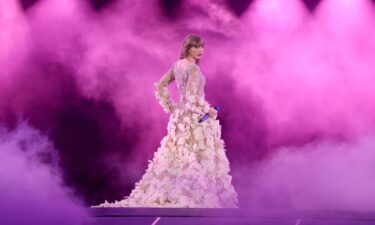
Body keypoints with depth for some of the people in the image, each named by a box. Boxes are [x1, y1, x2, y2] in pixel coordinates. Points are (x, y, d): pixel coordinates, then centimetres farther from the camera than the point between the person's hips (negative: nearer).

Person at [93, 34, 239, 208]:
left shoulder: (177, 65, 7)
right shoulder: (193, 68, -18)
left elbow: (160, 87, 12)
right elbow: (192, 96, -27)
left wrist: (171, 108, 14)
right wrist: (208, 110, -15)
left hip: (180, 117, 8)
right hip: (196, 119, -8)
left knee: (175, 158, 12)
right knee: (199, 160, -2)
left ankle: (161, 195, 13)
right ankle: (199, 199, 0)